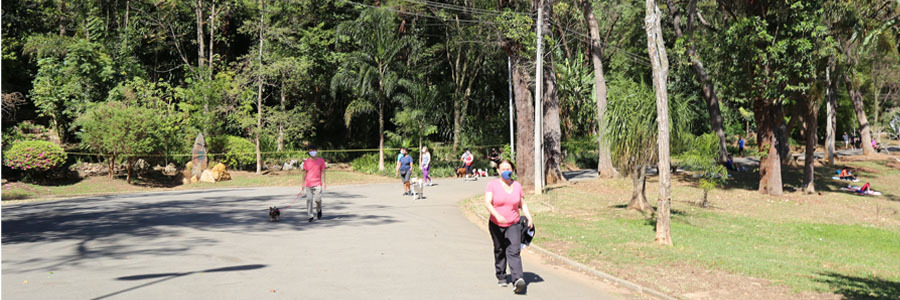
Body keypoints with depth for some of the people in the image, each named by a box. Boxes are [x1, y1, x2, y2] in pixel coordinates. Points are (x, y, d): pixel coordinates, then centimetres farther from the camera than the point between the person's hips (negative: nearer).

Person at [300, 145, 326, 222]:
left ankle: (319, 210, 23)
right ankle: (310, 216, 3)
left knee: (317, 199, -8)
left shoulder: (321, 160, 4)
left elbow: (323, 172, 4)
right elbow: (304, 173, 10)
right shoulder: (306, 162, 6)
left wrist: (323, 183, -3)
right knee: (309, 200, -3)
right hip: (308, 184, 1)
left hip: (318, 184, -1)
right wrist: (303, 184, 8)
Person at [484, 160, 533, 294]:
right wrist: (497, 215, -32)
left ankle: (518, 279, -26)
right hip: (496, 225, -1)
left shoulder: (517, 185, 6)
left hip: (513, 225, 1)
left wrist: (529, 217, 0)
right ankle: (501, 277, 29)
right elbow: (487, 203, -17)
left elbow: (522, 204, 15)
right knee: (500, 251, 11)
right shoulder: (492, 185, -5)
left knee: (514, 251, -14)